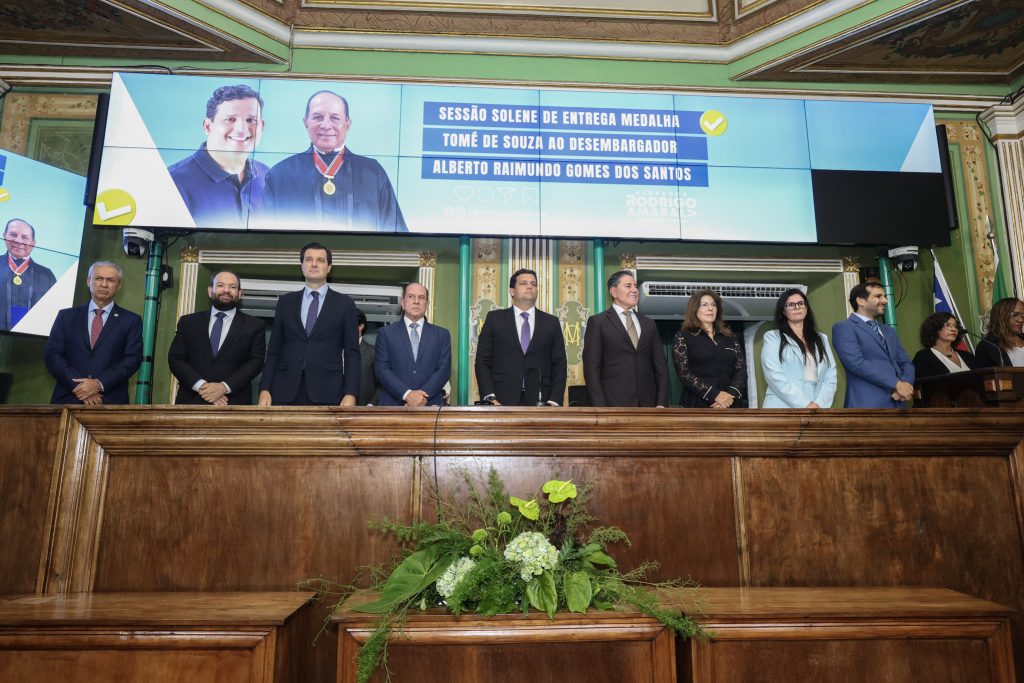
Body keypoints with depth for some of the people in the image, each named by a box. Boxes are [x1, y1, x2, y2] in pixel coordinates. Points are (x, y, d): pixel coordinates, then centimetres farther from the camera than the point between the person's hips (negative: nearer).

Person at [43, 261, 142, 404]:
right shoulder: (66, 316, 11)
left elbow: (133, 359, -3)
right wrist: (78, 386, -10)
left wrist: (99, 384, -15)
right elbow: (52, 354, 4)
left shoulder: (131, 320, 6)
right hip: (68, 399, 1)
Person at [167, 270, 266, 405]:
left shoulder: (254, 326, 5)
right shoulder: (188, 322, 11)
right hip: (191, 400, 2)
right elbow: (175, 358, 4)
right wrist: (200, 385, -12)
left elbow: (256, 362, -3)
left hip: (234, 402, -1)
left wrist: (225, 387, -16)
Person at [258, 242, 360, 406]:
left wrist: (350, 394, -10)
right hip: (285, 392, 2)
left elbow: (352, 353, 1)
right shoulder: (286, 301, 12)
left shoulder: (345, 304, 6)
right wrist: (265, 389, 0)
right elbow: (274, 349, 11)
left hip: (327, 393, -2)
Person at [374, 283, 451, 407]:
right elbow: (382, 369, 0)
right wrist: (407, 394, -13)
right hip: (394, 404, 0)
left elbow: (444, 369, 2)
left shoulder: (442, 334, 11)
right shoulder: (385, 333, 9)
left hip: (430, 405, 1)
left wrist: (424, 395, -11)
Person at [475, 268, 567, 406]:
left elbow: (559, 365, 7)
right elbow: (482, 361, 3)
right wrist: (490, 398, -8)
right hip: (502, 402, -1)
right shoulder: (494, 319, 7)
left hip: (540, 401, 1)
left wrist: (554, 402, -4)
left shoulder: (551, 322, 10)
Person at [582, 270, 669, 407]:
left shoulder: (649, 324, 15)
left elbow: (660, 365, 13)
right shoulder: (598, 322, 1)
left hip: (647, 403, 4)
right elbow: (592, 368, -5)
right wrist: (600, 407, -12)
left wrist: (662, 403, 3)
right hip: (614, 403, -4)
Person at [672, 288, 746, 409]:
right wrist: (715, 395, -17)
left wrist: (731, 394, -13)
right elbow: (684, 373, -9)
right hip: (696, 404, -3)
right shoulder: (683, 337, 1)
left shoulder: (730, 337, 13)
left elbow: (741, 369, 6)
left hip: (728, 404, 3)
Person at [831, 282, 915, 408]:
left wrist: (906, 384, -5)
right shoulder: (844, 328, -2)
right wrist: (897, 384, -13)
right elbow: (857, 363, -15)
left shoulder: (889, 331, 24)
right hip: (867, 404, -7)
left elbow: (906, 363, 18)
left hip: (897, 403, 7)